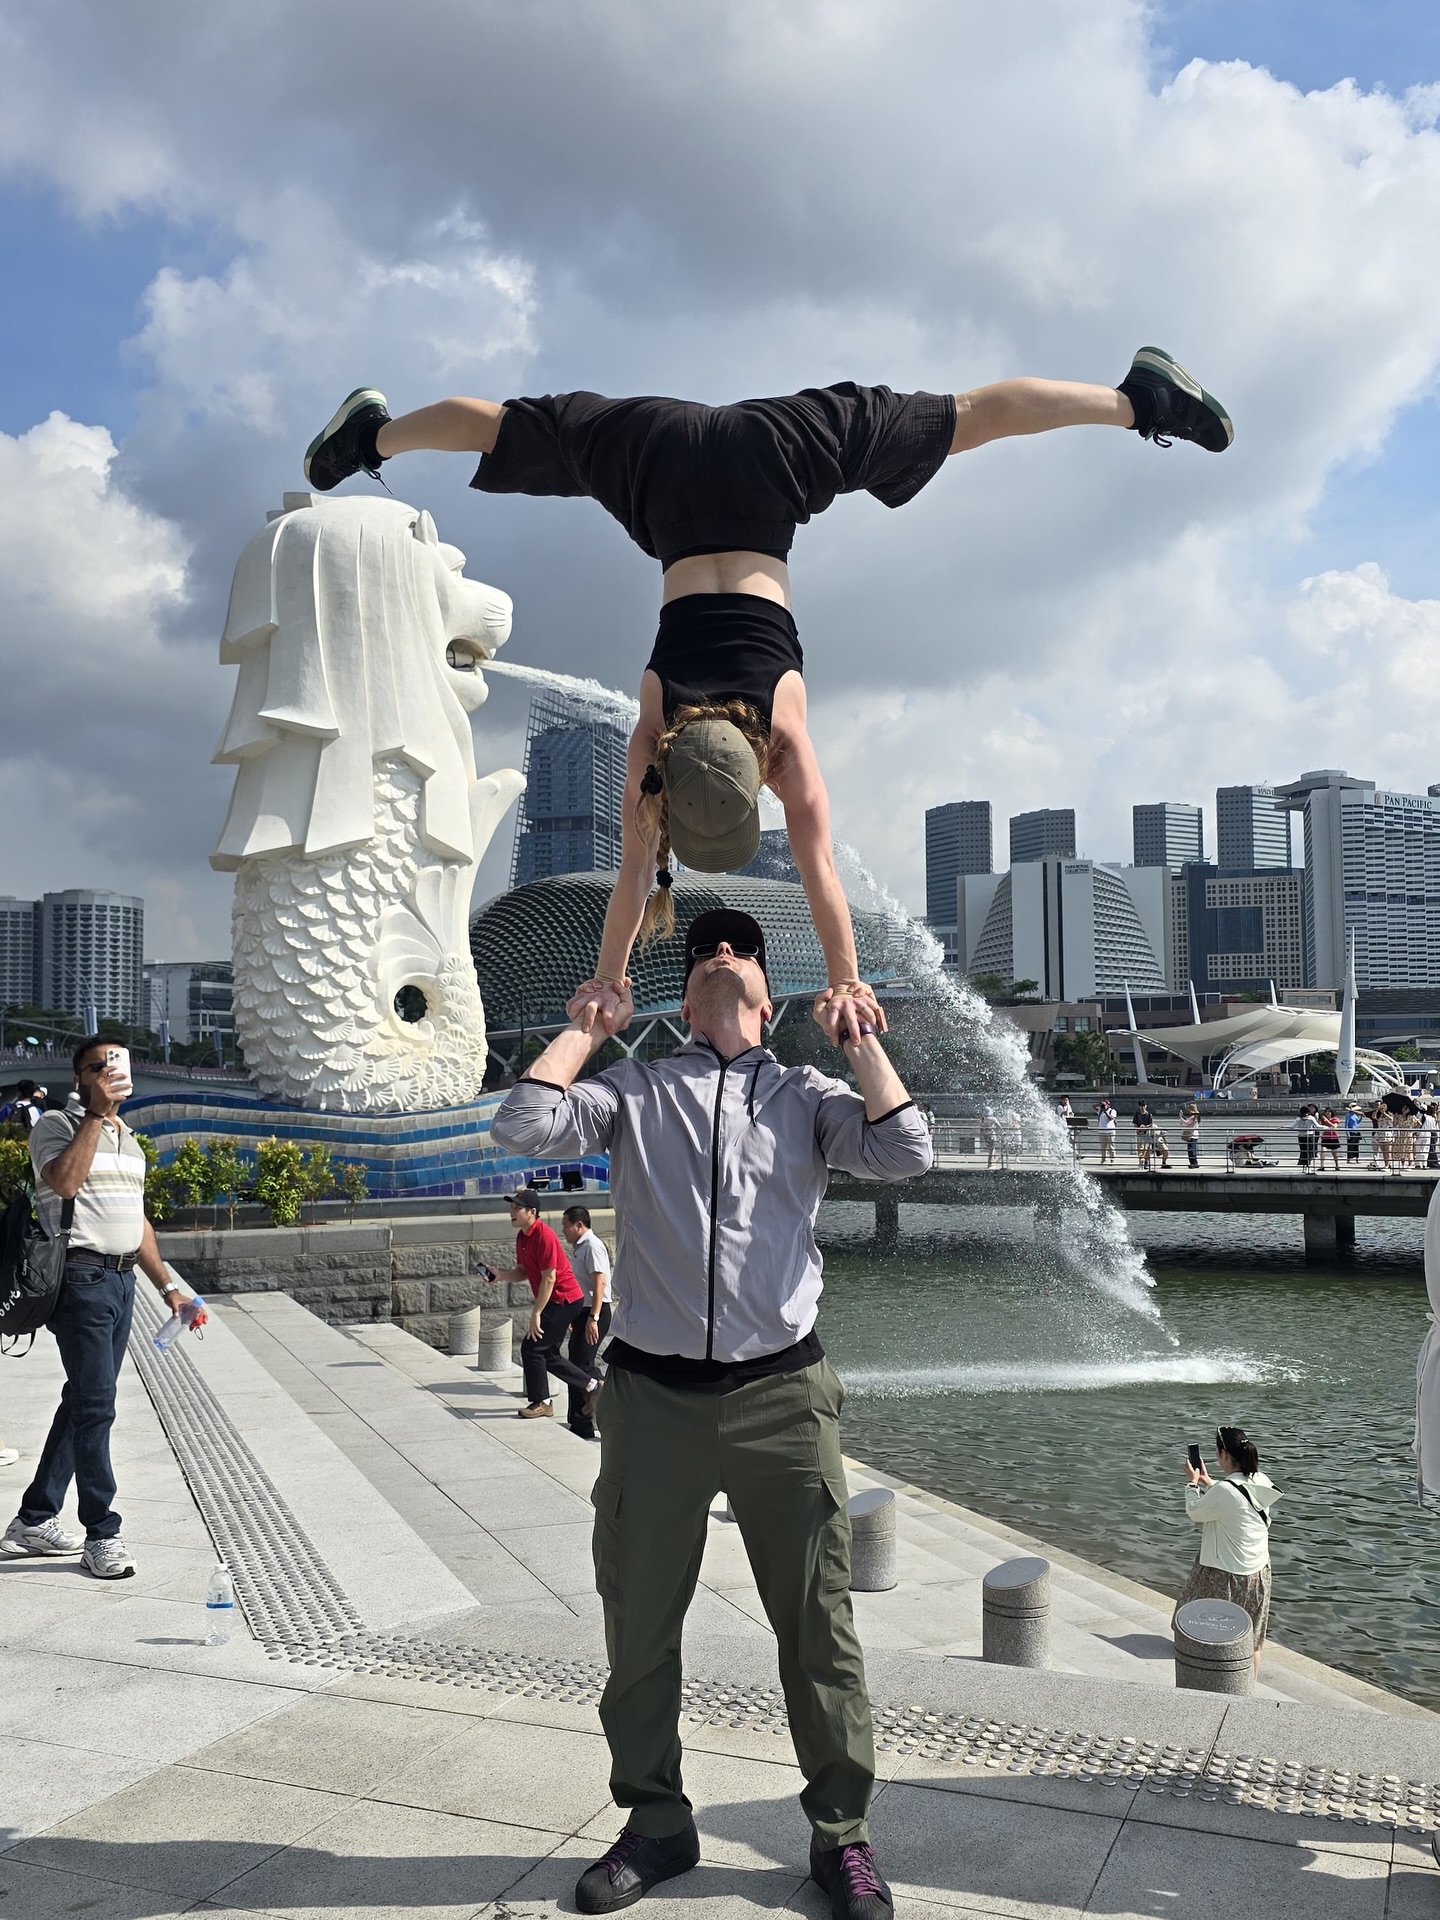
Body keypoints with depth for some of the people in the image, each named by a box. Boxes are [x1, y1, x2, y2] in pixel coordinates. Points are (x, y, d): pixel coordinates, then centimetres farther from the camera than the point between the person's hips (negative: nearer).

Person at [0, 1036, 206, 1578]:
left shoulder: (127, 1138, 18)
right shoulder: (56, 1125, -5)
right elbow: (65, 1181, -26)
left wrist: (167, 1286, 19)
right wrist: (97, 1114, -20)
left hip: (122, 1280, 8)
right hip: (81, 1278, -8)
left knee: (83, 1404, 12)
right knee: (95, 1406, -8)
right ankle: (102, 1534, 0)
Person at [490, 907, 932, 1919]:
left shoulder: (805, 1093, 9)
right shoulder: (635, 1089, 9)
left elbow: (905, 1153, -7)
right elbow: (523, 1126, -5)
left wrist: (858, 1035, -1)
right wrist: (583, 1030, 5)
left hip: (782, 1395, -1)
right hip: (653, 1395, 1)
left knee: (817, 1625, 7)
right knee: (639, 1625, 12)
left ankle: (842, 1834, 25)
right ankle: (656, 1825, 32)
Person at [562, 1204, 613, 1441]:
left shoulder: (593, 1246, -14)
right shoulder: (577, 1247, 16)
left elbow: (600, 1283, -21)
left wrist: (593, 1318, -26)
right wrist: (573, 1317, 24)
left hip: (594, 1312, -10)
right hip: (582, 1311, 10)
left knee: (580, 1366, -10)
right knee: (578, 1365, 14)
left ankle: (582, 1426, -6)